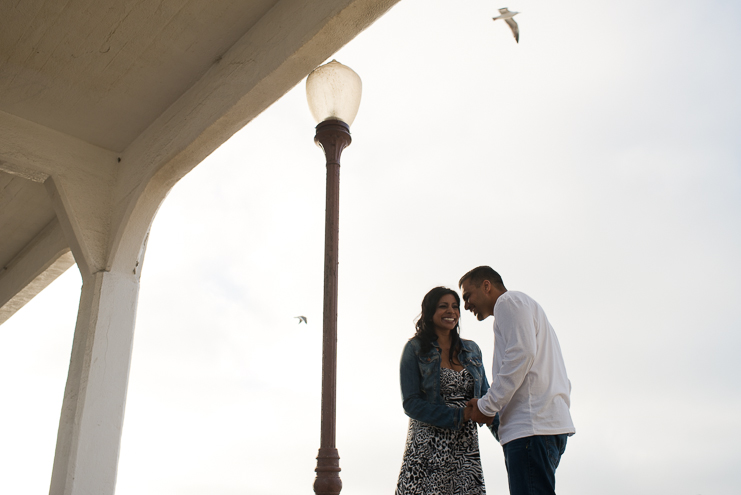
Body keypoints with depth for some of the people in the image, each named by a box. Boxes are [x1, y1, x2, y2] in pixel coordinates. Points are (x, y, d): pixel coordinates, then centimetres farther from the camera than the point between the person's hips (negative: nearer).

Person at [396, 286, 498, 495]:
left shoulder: (471, 350, 13)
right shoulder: (415, 349, 0)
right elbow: (411, 403, -7)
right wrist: (459, 416, -15)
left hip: (466, 446, 4)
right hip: (428, 449, -3)